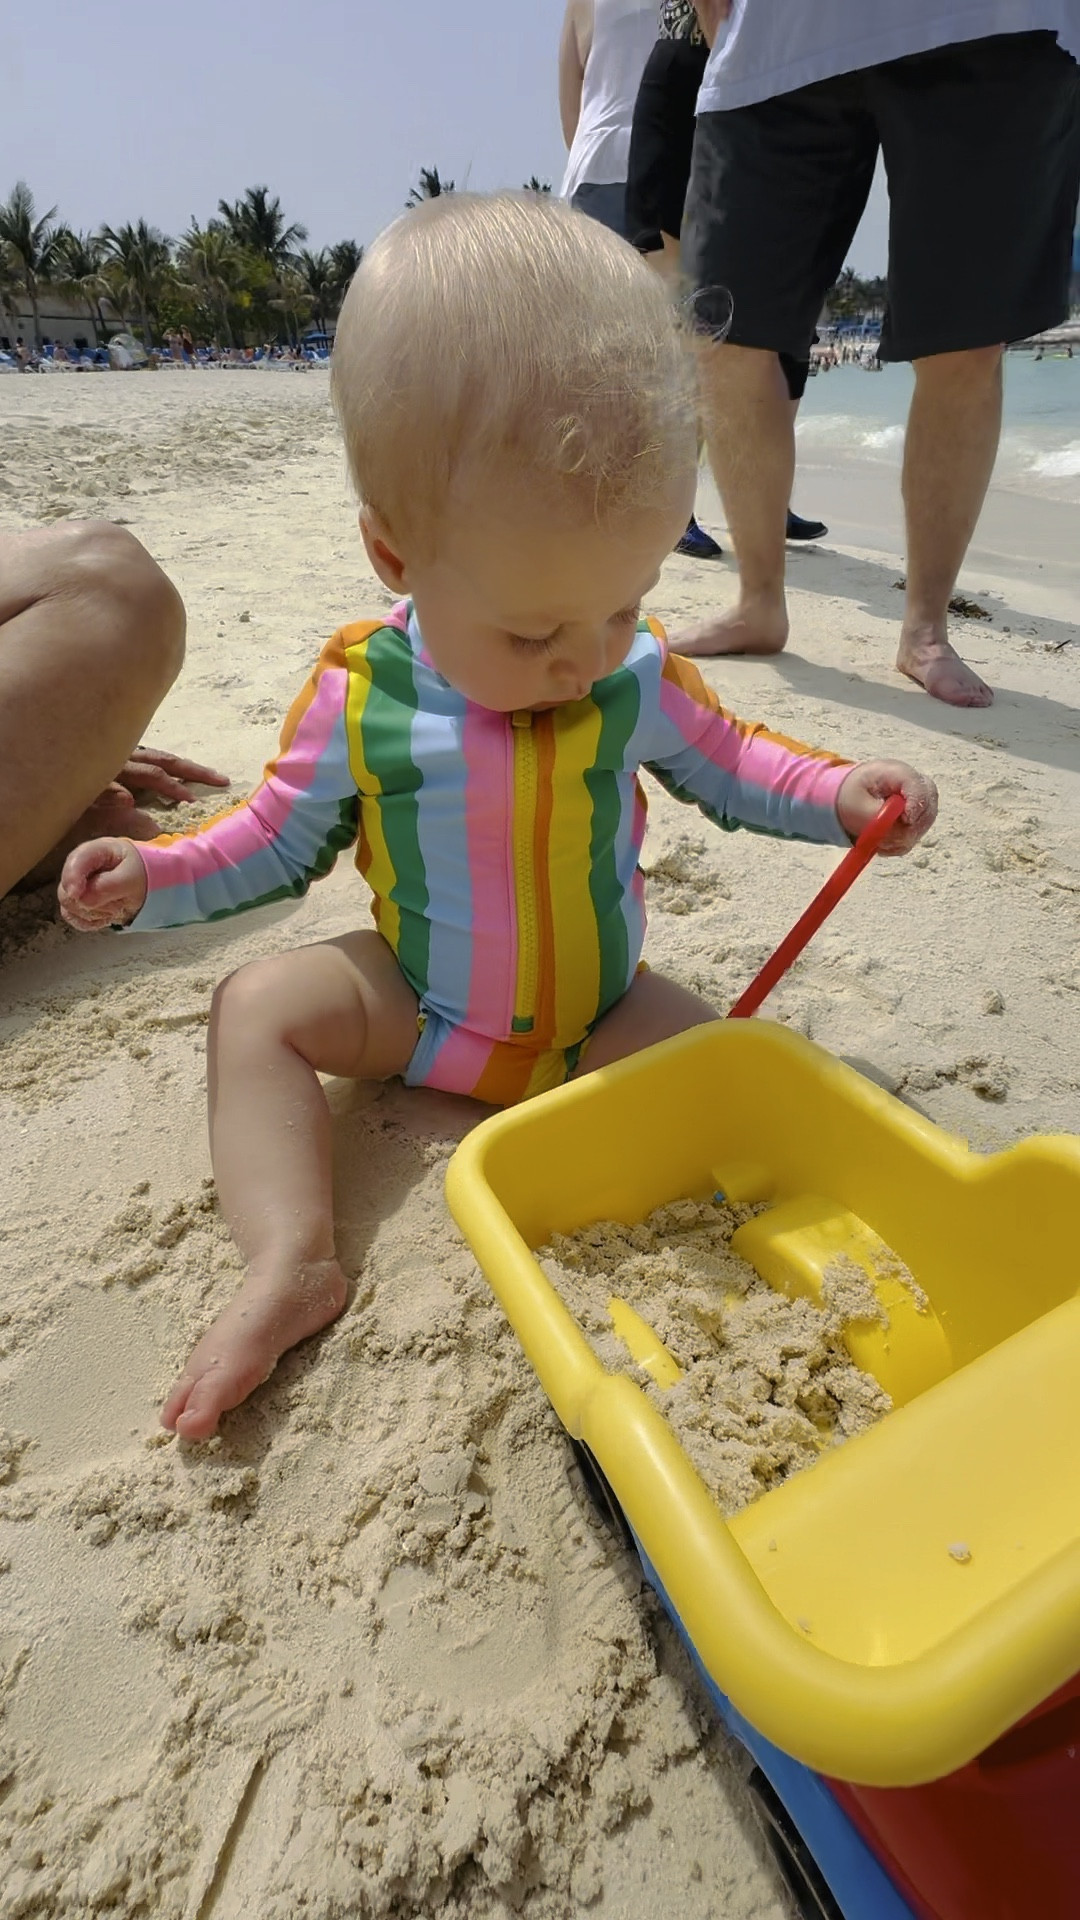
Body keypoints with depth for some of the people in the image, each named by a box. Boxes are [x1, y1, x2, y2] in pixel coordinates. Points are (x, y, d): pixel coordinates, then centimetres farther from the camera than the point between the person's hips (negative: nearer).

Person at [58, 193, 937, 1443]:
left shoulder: (636, 678, -11)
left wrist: (838, 792, -8)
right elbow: (279, 838, 1)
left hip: (600, 1020, 1)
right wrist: (153, 877, -11)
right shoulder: (356, 701, -15)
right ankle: (290, 1261, -21)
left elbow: (724, 762, 7)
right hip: (415, 1005, 0)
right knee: (259, 1005, -18)